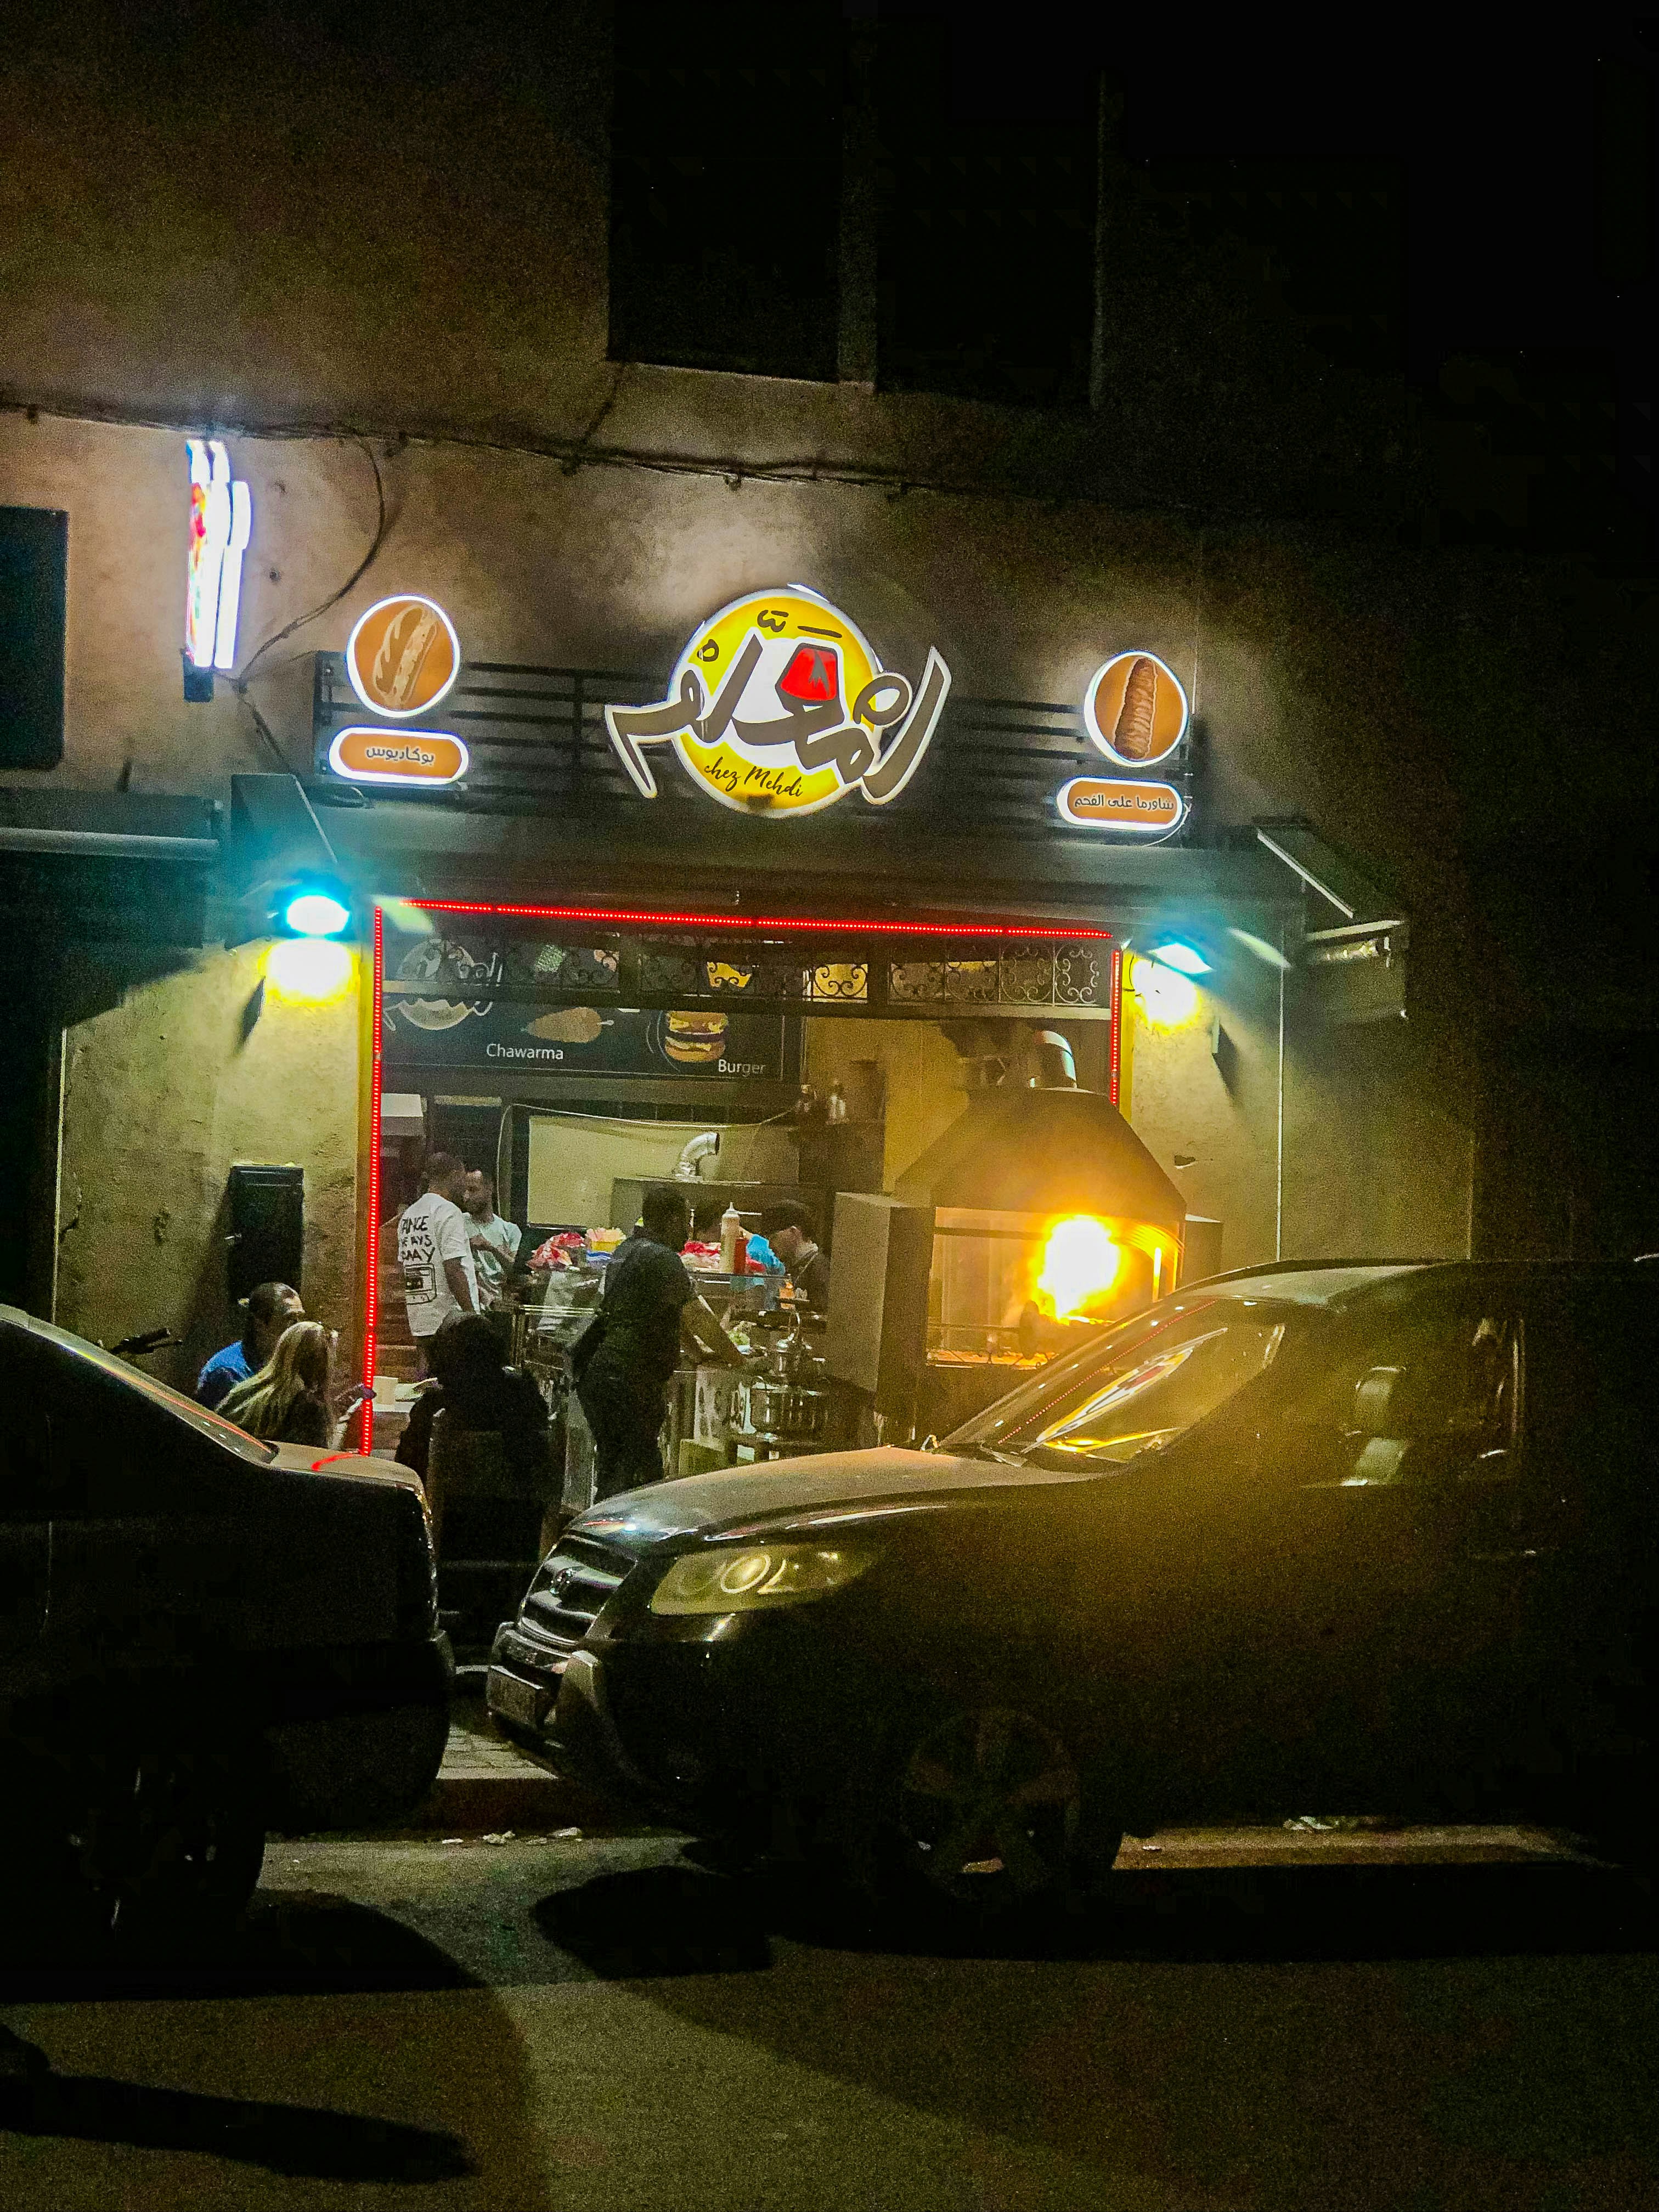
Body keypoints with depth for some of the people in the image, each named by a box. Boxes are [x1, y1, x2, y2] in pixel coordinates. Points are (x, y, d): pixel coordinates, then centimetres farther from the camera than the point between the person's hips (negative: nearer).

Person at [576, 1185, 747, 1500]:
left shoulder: (626, 1250, 19)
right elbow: (696, 1316, -10)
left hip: (596, 1371, 10)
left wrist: (698, 1350, 32)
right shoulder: (661, 1258, -12)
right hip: (630, 1378, -10)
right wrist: (733, 1356, 2)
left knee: (611, 1467, 16)